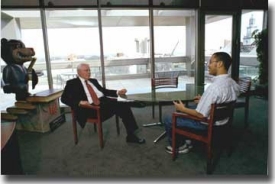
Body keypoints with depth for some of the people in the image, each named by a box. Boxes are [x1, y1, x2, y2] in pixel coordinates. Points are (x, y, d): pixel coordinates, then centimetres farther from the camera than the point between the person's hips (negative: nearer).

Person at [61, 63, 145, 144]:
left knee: (124, 105, -18)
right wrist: (79, 102, -19)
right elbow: (64, 98, -2)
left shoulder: (93, 81, 26)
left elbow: (104, 91, 28)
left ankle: (131, 135, -12)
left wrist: (118, 92, 10)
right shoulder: (72, 83, 8)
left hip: (104, 101, 7)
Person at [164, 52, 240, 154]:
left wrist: (183, 109, -11)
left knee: (168, 120, 2)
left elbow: (201, 115, -26)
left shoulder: (214, 87, -33)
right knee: (188, 108, 28)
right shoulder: (233, 83, -5)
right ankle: (187, 140, 32)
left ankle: (179, 146, 24)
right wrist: (204, 100, 16)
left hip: (207, 124, -9)